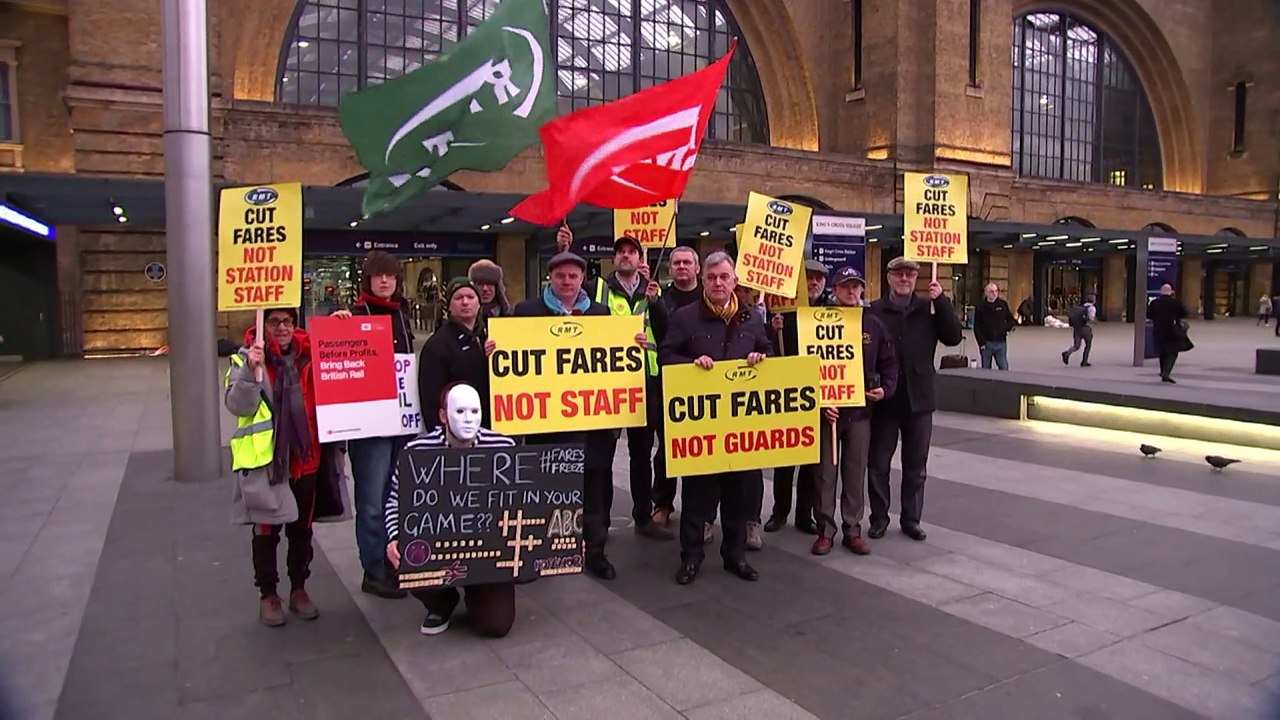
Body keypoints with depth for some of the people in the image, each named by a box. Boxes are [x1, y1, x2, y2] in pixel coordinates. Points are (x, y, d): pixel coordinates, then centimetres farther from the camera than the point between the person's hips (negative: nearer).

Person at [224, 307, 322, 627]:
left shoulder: (309, 353, 5)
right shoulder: (246, 357, -4)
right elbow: (237, 405, -14)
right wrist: (252, 370, -28)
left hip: (305, 457, 3)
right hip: (264, 460, -3)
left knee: (301, 529, 15)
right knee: (266, 531, 9)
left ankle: (299, 589, 30)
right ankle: (268, 595, 25)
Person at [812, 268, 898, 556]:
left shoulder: (873, 325, 6)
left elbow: (889, 363, 13)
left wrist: (886, 388, -5)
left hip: (860, 410, 2)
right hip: (826, 410, -2)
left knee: (856, 473, 8)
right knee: (826, 473, 4)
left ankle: (853, 530, 19)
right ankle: (825, 531, 14)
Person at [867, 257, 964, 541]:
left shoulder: (929, 308, 5)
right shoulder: (874, 311, -3)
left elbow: (954, 337, -5)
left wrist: (941, 300, -13)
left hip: (919, 399, 2)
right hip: (884, 399, -2)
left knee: (916, 465, 12)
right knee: (878, 463, 7)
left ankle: (911, 519, 25)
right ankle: (879, 518, 21)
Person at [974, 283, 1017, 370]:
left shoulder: (1003, 304, 3)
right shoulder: (981, 306, -3)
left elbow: (1010, 318, 15)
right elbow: (977, 327, -3)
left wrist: (1010, 325, -9)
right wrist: (981, 342, -9)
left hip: (1001, 342, 2)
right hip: (987, 343, -2)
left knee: (1004, 368, 3)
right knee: (986, 369, 8)